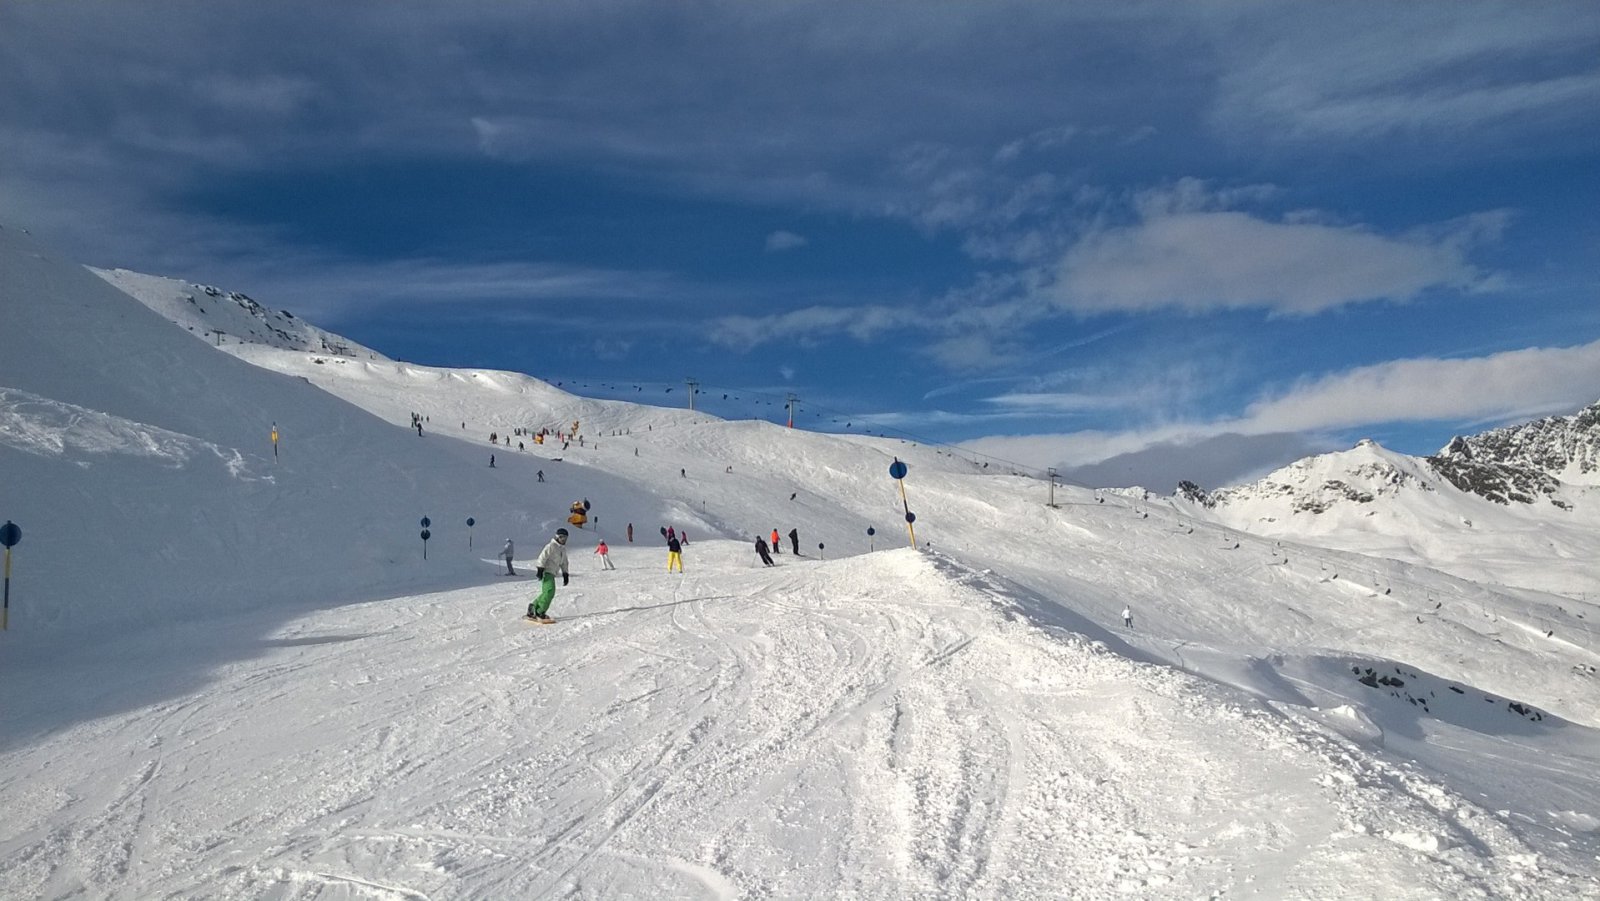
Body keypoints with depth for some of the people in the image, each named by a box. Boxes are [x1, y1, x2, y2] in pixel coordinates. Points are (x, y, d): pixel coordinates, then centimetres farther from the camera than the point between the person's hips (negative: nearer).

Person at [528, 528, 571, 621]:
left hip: (552, 573, 9)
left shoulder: (563, 549, 18)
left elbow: (564, 562, 26)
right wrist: (540, 569, -23)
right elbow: (543, 557, -16)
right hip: (546, 571, -9)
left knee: (546, 593, 9)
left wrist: (565, 574, 20)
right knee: (549, 591, -20)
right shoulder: (551, 546, -10)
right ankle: (540, 612, -17)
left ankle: (532, 610, 18)